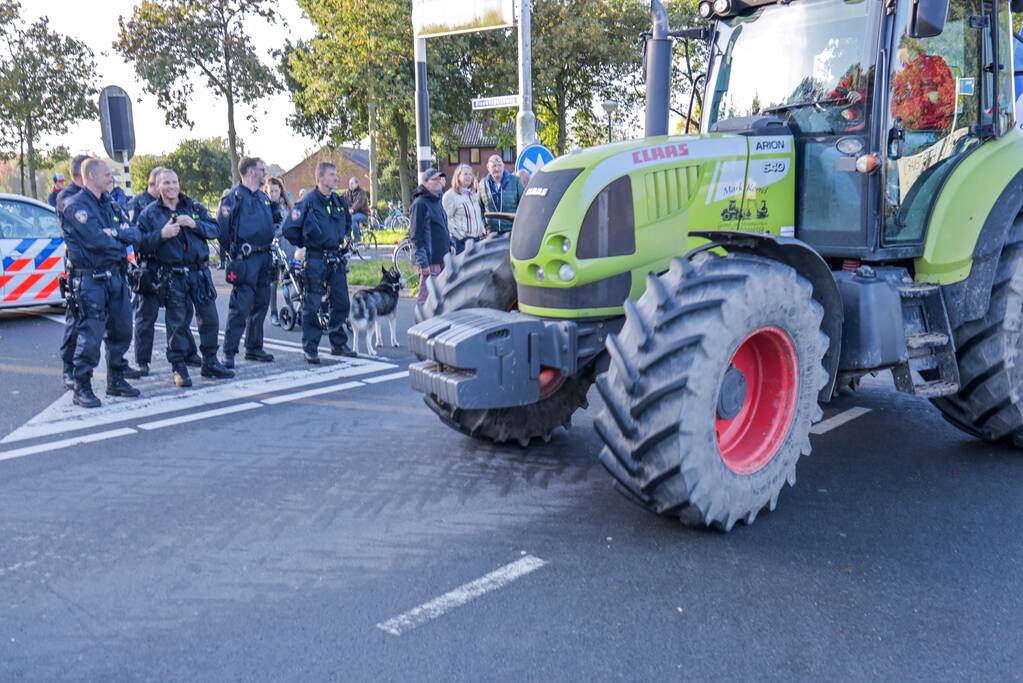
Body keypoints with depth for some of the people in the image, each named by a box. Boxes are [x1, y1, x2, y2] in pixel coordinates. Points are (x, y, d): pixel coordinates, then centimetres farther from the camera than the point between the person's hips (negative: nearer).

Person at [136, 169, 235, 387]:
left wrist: (194, 224, -13)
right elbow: (141, 243, -2)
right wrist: (161, 234, -16)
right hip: (172, 276, -3)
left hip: (200, 271, 3)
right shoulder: (149, 213, 4)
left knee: (209, 317, 6)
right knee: (177, 322, -1)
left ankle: (209, 363, 19)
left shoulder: (195, 207, 11)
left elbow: (214, 229, 3)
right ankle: (178, 367, 9)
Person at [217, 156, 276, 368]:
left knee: (261, 304, 13)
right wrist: (233, 252, -8)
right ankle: (229, 352, -3)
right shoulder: (234, 196, -9)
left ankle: (254, 348, 23)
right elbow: (222, 227, -12)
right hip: (245, 259, -8)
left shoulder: (263, 197, 16)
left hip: (264, 257, 8)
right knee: (240, 306, -9)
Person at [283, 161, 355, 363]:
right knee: (312, 305, -1)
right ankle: (310, 348, 7)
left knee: (342, 303, 8)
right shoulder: (308, 201, -10)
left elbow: (347, 223, 30)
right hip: (316, 260, -6)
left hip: (336, 258, 6)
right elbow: (289, 228, -11)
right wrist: (304, 244, 1)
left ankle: (339, 344, 21)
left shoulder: (340, 201, 9)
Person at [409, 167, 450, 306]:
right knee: (426, 298, -5)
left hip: (443, 258, 9)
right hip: (430, 260, -9)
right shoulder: (420, 204, -12)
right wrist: (423, 262, -19)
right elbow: (416, 236, -16)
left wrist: (450, 244, 13)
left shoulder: (437, 201, 15)